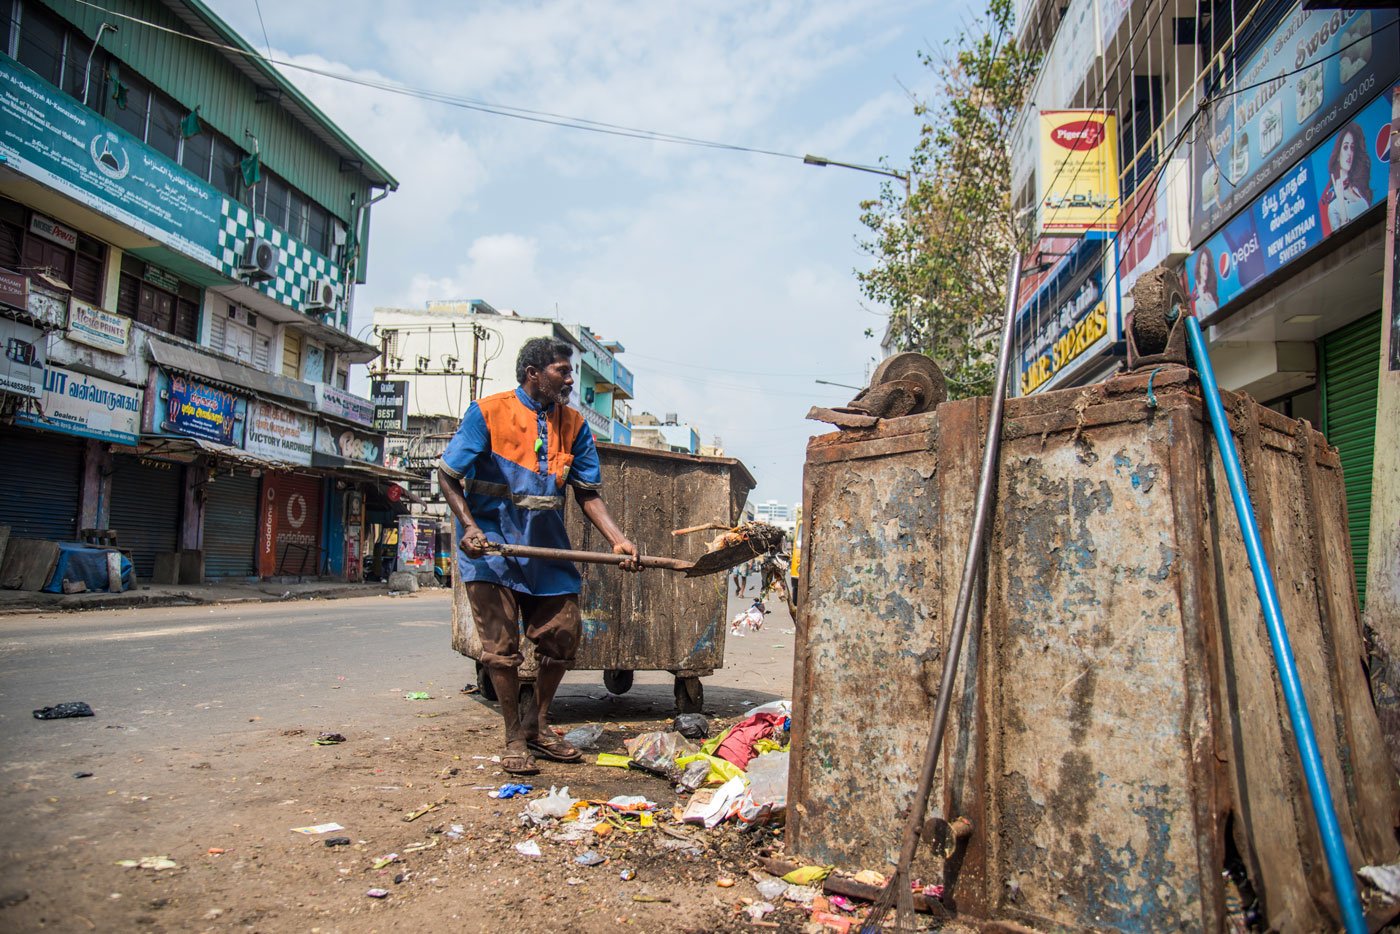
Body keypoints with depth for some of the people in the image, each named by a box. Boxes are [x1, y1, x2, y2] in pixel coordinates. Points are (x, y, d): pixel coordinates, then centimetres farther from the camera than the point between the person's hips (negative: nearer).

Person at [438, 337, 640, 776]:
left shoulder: (573, 425, 3)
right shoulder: (488, 412, -9)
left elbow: (588, 493, 3)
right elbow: (448, 476, -5)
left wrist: (617, 540, -11)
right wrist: (468, 526, -20)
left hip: (546, 545, 5)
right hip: (491, 543, -4)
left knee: (564, 633, 5)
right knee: (501, 645, -2)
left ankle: (537, 724, 26)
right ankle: (515, 739, 15)